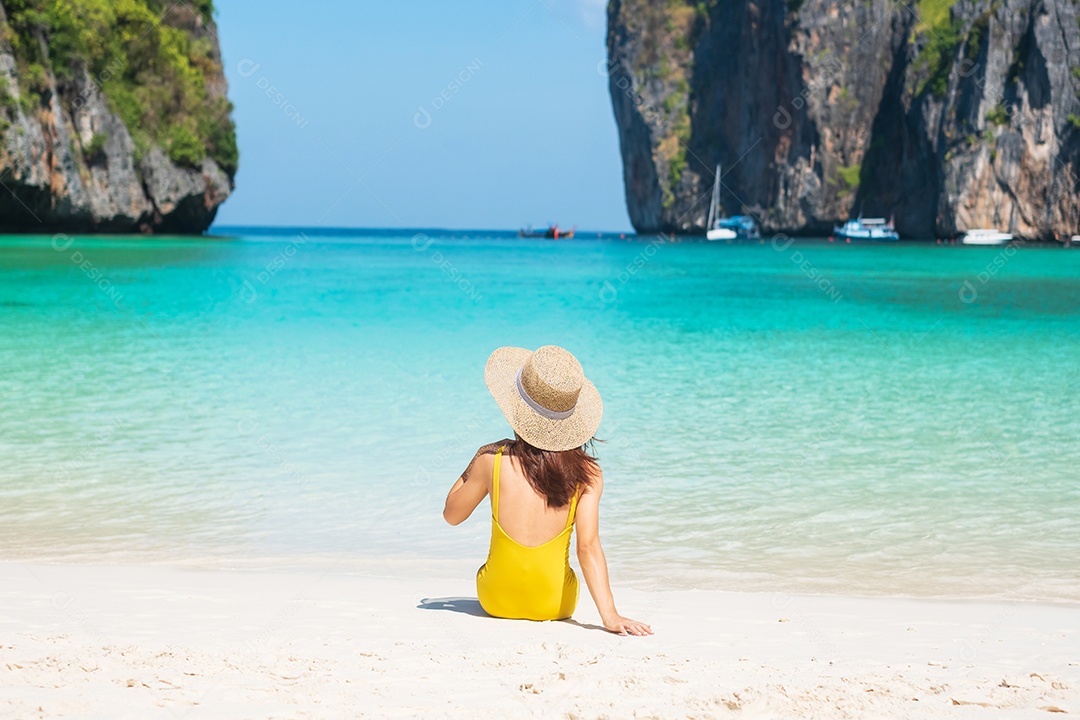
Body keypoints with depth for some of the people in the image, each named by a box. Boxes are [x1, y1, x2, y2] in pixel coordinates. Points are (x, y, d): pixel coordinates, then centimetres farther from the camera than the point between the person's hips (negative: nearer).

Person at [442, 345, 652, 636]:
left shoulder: (493, 461, -16)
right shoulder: (586, 472, -14)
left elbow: (452, 514, 0)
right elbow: (589, 546, -21)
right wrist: (610, 616, -22)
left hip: (498, 601, 0)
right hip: (557, 605, 0)